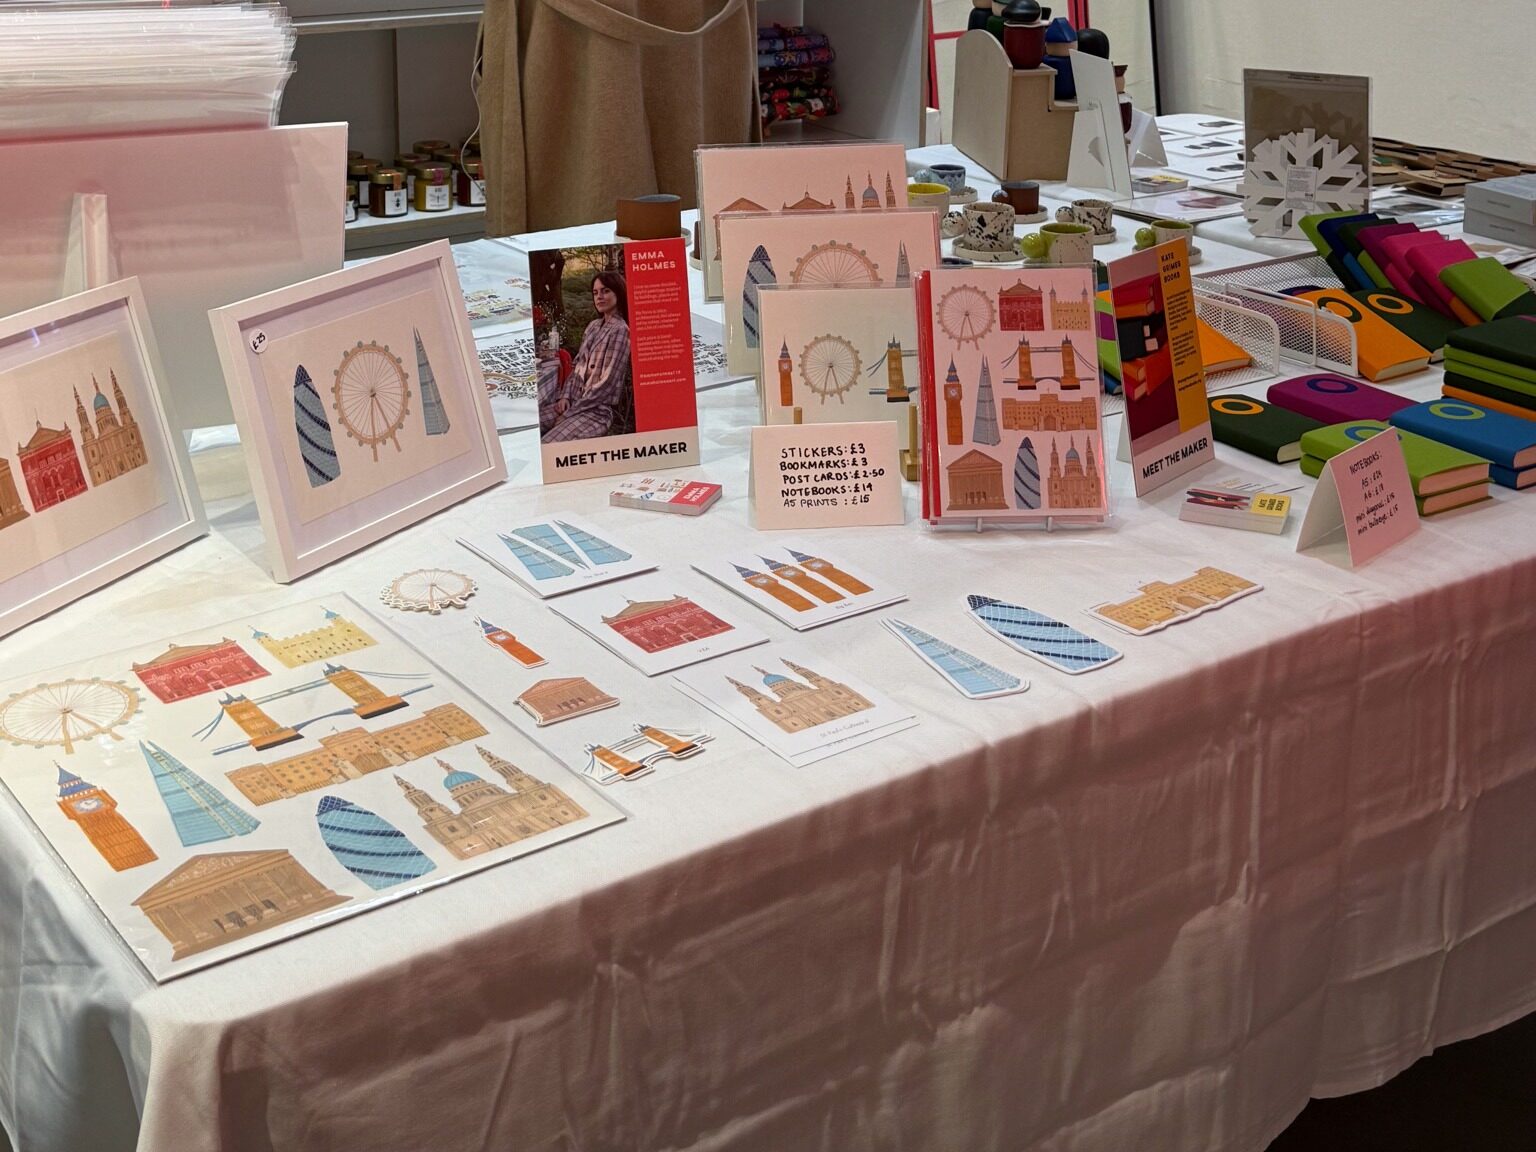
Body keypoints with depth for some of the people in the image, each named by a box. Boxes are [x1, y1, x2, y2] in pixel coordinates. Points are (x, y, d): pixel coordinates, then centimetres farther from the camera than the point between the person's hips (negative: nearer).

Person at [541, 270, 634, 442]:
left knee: (547, 447, -29)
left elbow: (608, 384, -14)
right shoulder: (593, 326, 16)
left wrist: (573, 410, -13)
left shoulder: (619, 331, -8)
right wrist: (565, 396, 0)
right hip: (574, 402, 8)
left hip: (600, 409, -8)